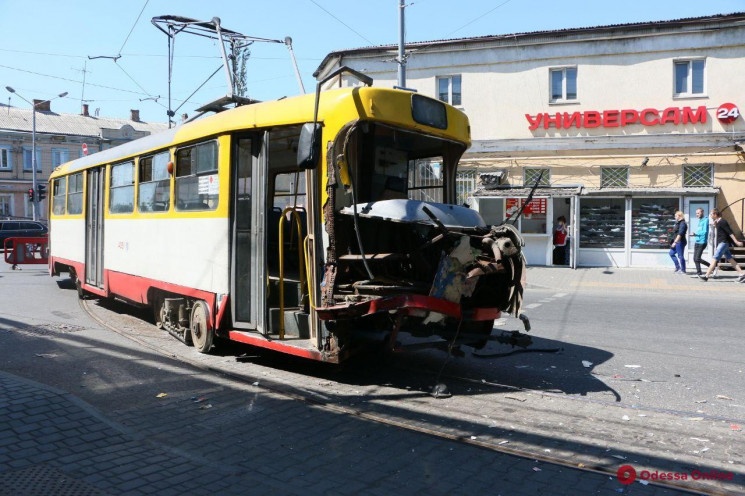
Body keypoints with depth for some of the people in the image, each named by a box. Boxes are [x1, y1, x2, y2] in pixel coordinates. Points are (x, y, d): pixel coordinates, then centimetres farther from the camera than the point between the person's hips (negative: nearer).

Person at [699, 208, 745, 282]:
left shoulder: (722, 222, -14)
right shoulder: (718, 222, 14)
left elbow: (730, 232, -17)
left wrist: (736, 242, -20)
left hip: (723, 243, -10)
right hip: (722, 243, 10)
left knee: (715, 259, -9)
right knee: (730, 259, 10)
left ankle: (706, 276, -10)